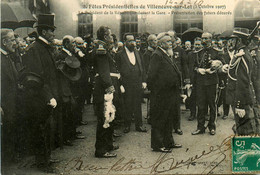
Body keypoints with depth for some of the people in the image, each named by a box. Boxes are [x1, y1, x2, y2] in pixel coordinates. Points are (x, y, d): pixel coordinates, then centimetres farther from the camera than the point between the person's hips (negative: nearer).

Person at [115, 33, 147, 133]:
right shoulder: (120, 55, -3)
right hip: (127, 85, -4)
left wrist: (143, 81, 8)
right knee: (127, 106, 3)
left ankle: (139, 125, 18)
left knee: (138, 105, 9)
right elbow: (118, 70, -5)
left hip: (138, 84, 4)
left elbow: (141, 68, 16)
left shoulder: (137, 53, 14)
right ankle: (127, 125, 16)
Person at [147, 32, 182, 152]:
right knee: (159, 120, 0)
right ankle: (157, 145, 10)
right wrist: (154, 90, -17)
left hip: (170, 95, 10)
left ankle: (168, 142, 29)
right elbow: (152, 75, -18)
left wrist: (177, 91, 18)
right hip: (161, 95, -10)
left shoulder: (167, 55, 16)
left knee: (169, 119, 17)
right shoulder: (157, 55, -14)